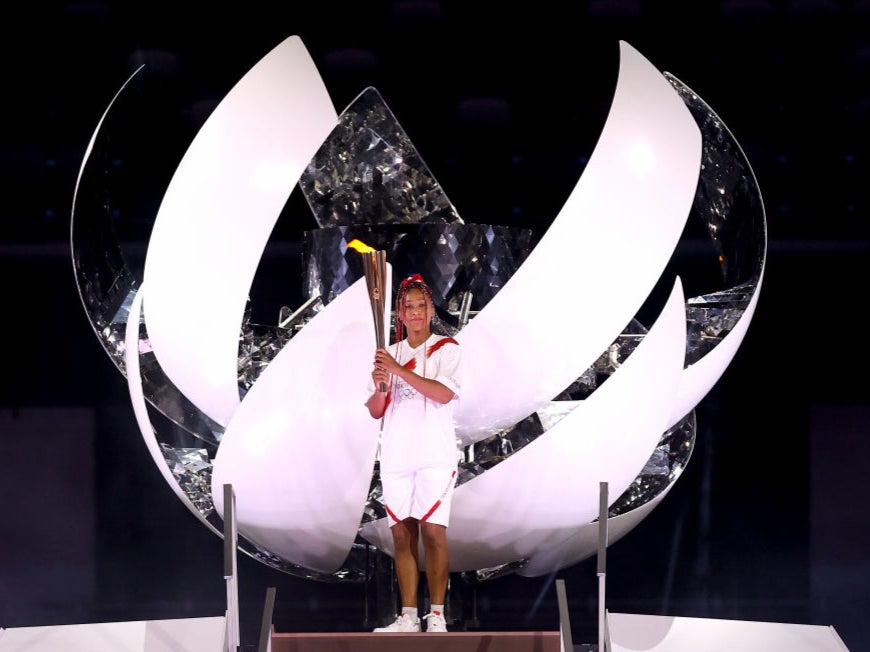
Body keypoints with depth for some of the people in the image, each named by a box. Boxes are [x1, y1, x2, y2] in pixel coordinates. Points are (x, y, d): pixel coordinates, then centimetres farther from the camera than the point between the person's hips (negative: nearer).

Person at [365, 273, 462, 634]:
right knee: (402, 533, 3)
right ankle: (408, 615, 5)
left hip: (435, 454, -4)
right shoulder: (388, 355, 13)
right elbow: (375, 411, 13)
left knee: (433, 531, -10)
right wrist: (380, 389, -9)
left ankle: (437, 614, -7)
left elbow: (444, 393, -16)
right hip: (396, 455, 4)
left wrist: (399, 371, -19)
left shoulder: (446, 348, 0)